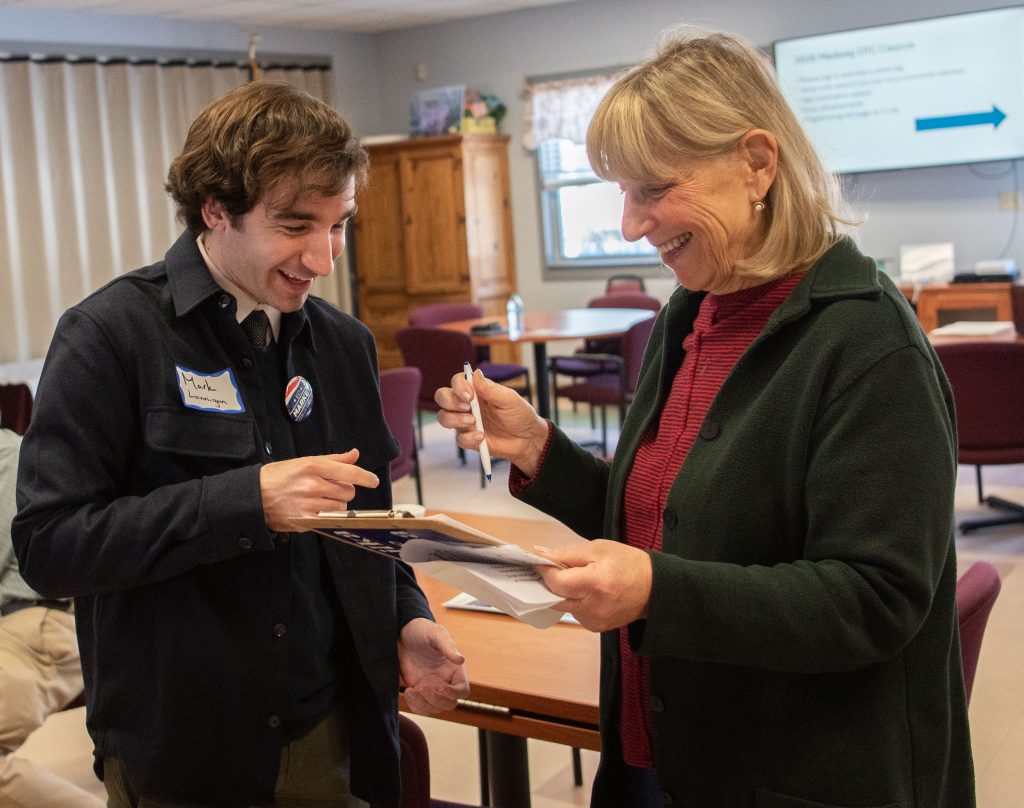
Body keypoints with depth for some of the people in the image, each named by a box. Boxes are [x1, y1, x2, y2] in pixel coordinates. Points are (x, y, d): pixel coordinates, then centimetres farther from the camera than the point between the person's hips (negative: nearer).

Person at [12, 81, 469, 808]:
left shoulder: (344, 344, 5)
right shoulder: (112, 336, -13)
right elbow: (48, 544, -18)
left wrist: (405, 619, -4)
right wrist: (247, 499, -26)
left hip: (332, 730, 5)